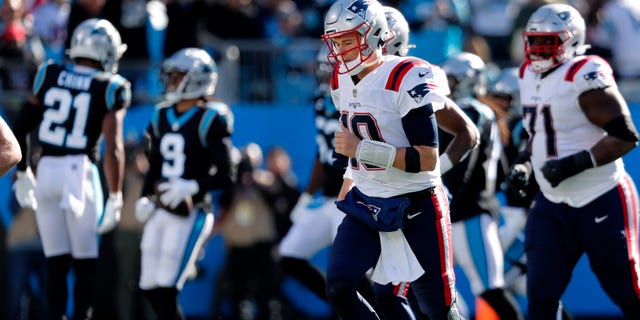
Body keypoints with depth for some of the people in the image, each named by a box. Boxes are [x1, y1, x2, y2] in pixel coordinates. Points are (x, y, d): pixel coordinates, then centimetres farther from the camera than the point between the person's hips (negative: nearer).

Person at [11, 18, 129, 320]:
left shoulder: (49, 75, 6)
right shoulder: (109, 88, -4)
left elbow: (20, 128, 10)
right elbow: (113, 148, -10)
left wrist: (22, 173, 22)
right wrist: (115, 198, -7)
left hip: (46, 170, 3)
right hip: (79, 173, -3)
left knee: (56, 262, 9)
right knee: (85, 262, 7)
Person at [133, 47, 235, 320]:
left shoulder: (209, 120, -11)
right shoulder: (161, 117, 10)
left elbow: (226, 176, -13)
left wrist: (191, 187, -26)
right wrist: (144, 198, 4)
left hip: (190, 214, -7)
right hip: (160, 212, 7)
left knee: (166, 290, -11)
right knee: (150, 288, 7)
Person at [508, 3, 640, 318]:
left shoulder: (584, 76, -18)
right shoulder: (530, 76, 8)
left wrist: (575, 164, -28)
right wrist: (524, 161, 4)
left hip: (601, 201, -7)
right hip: (553, 203, 7)